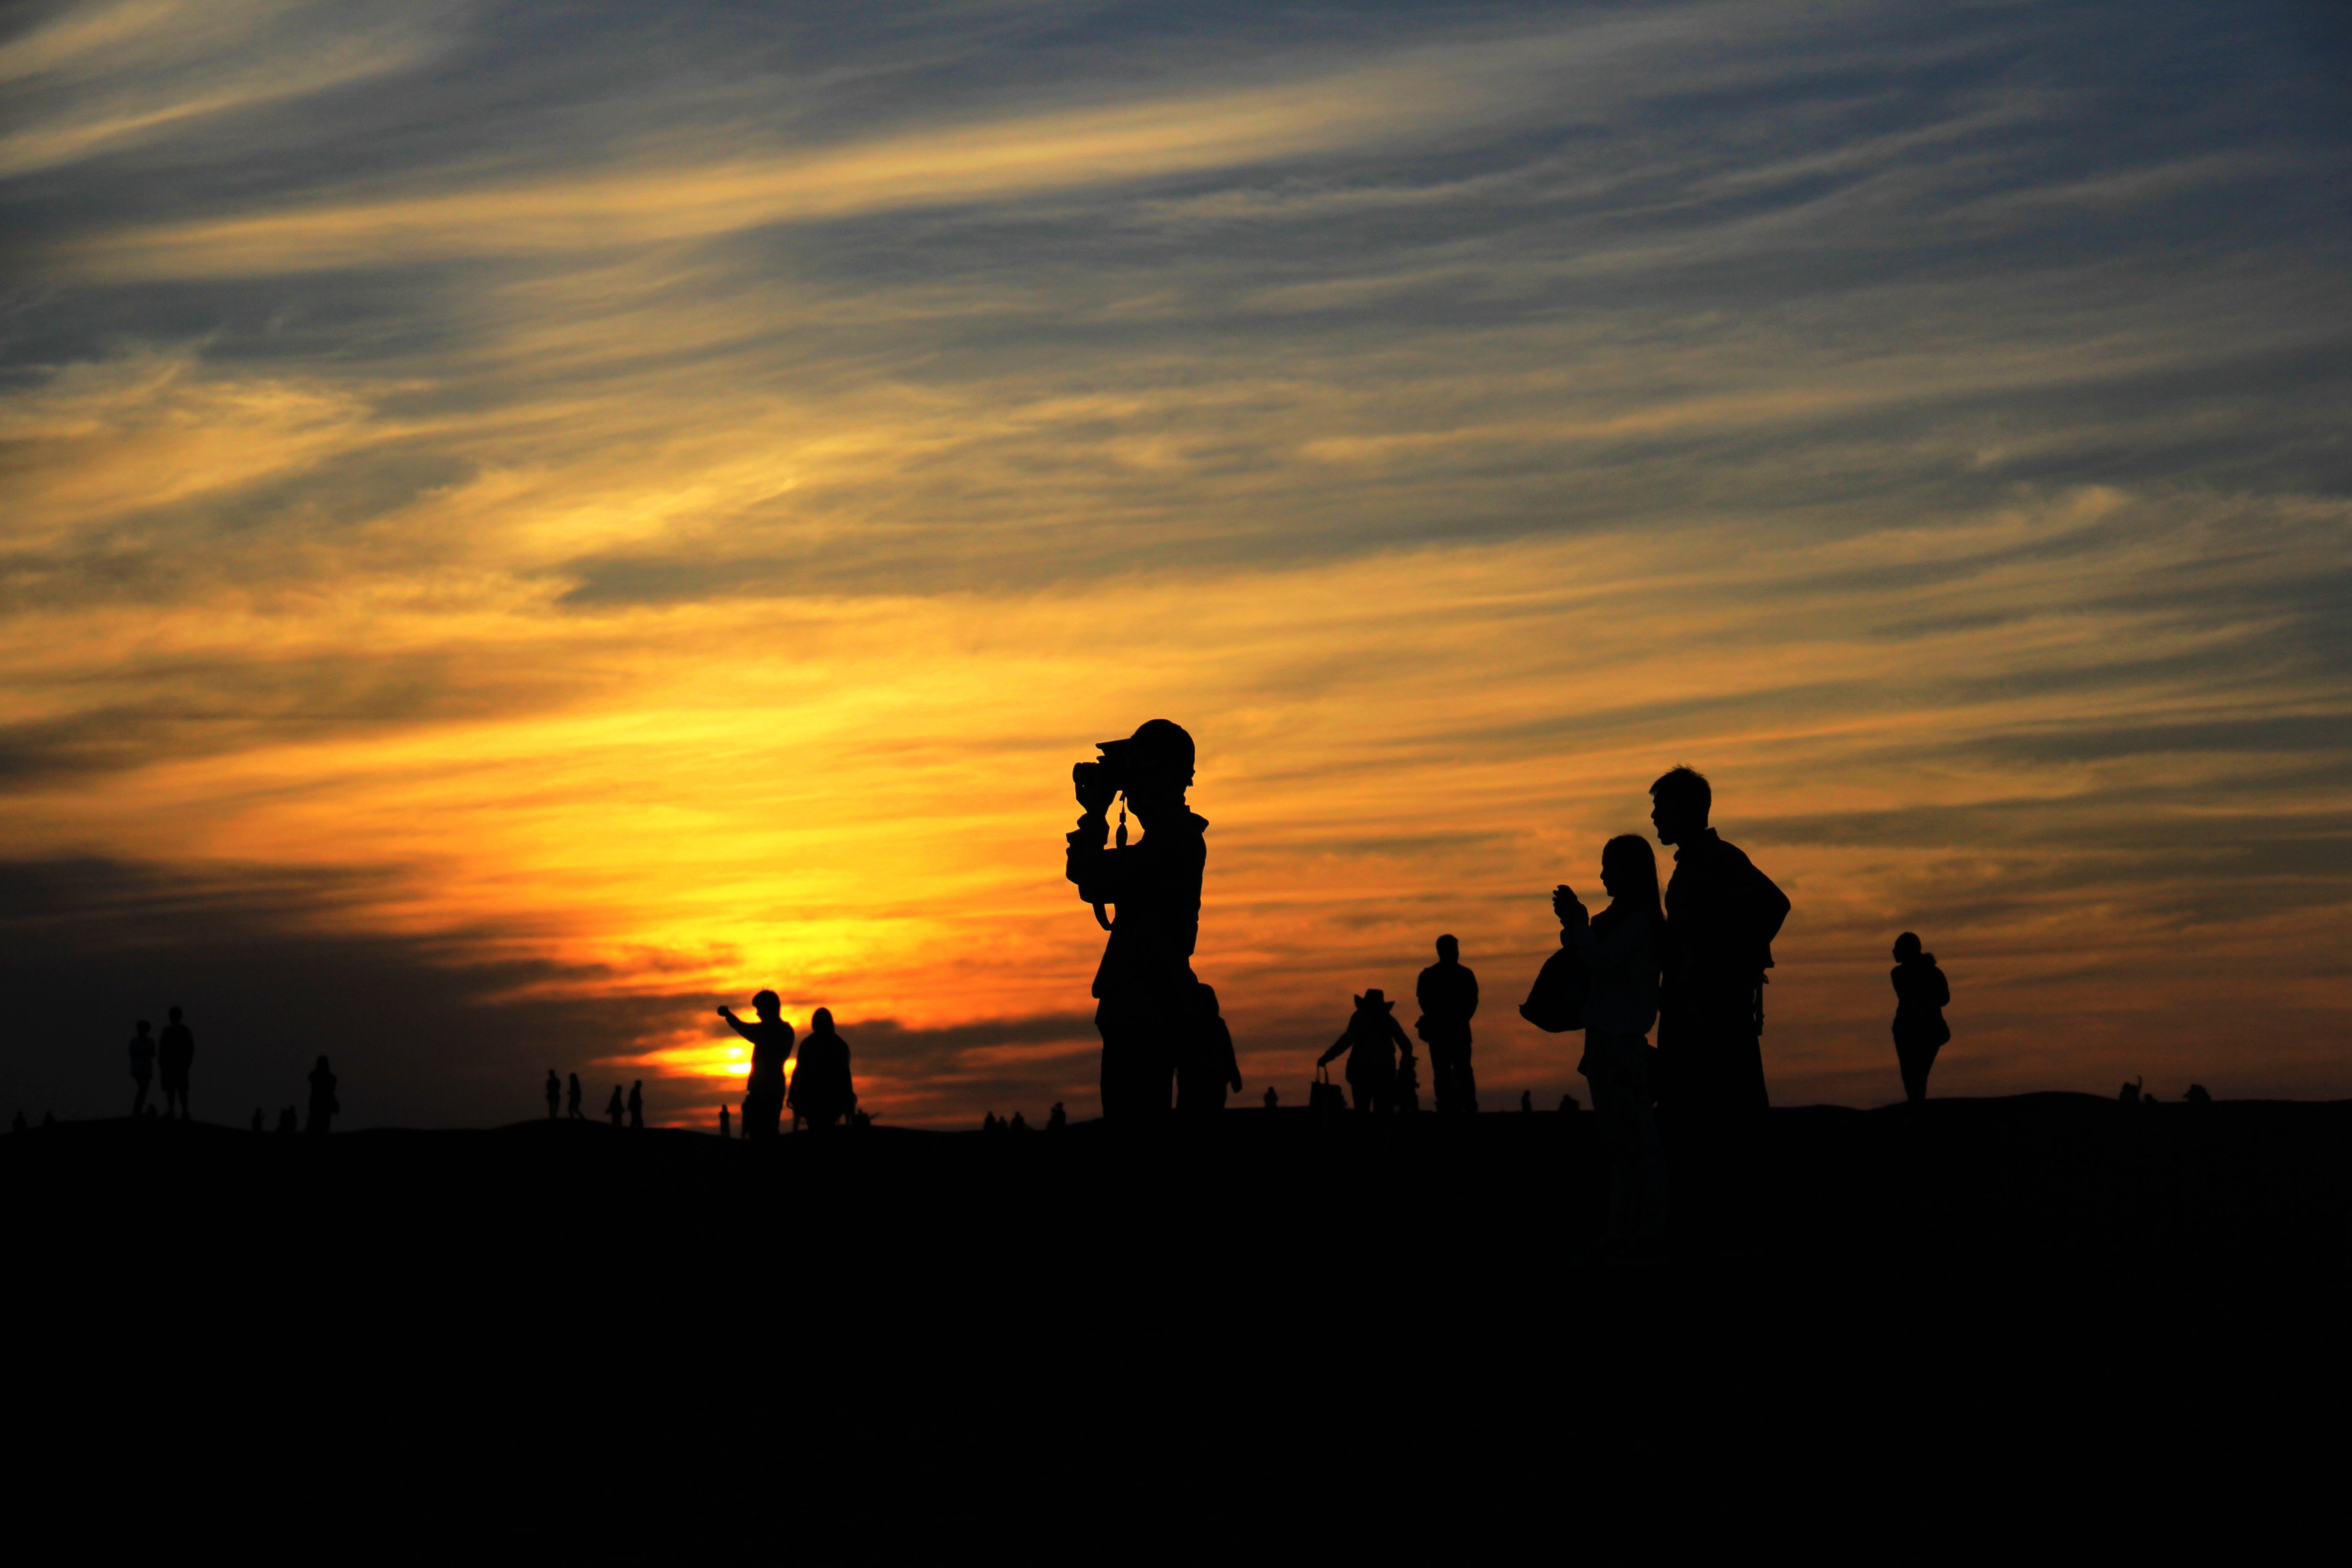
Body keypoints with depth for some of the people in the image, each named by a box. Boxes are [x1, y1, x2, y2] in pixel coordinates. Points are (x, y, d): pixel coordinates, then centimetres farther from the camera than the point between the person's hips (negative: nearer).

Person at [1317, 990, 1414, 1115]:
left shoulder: (1360, 1016, 5)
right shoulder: (1389, 1019, 16)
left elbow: (1348, 1039, -10)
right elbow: (1407, 1046, 10)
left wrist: (1326, 1057, -10)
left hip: (1363, 1070, -3)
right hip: (1385, 1071, 3)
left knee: (1362, 1109, -2)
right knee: (1384, 1111, 1)